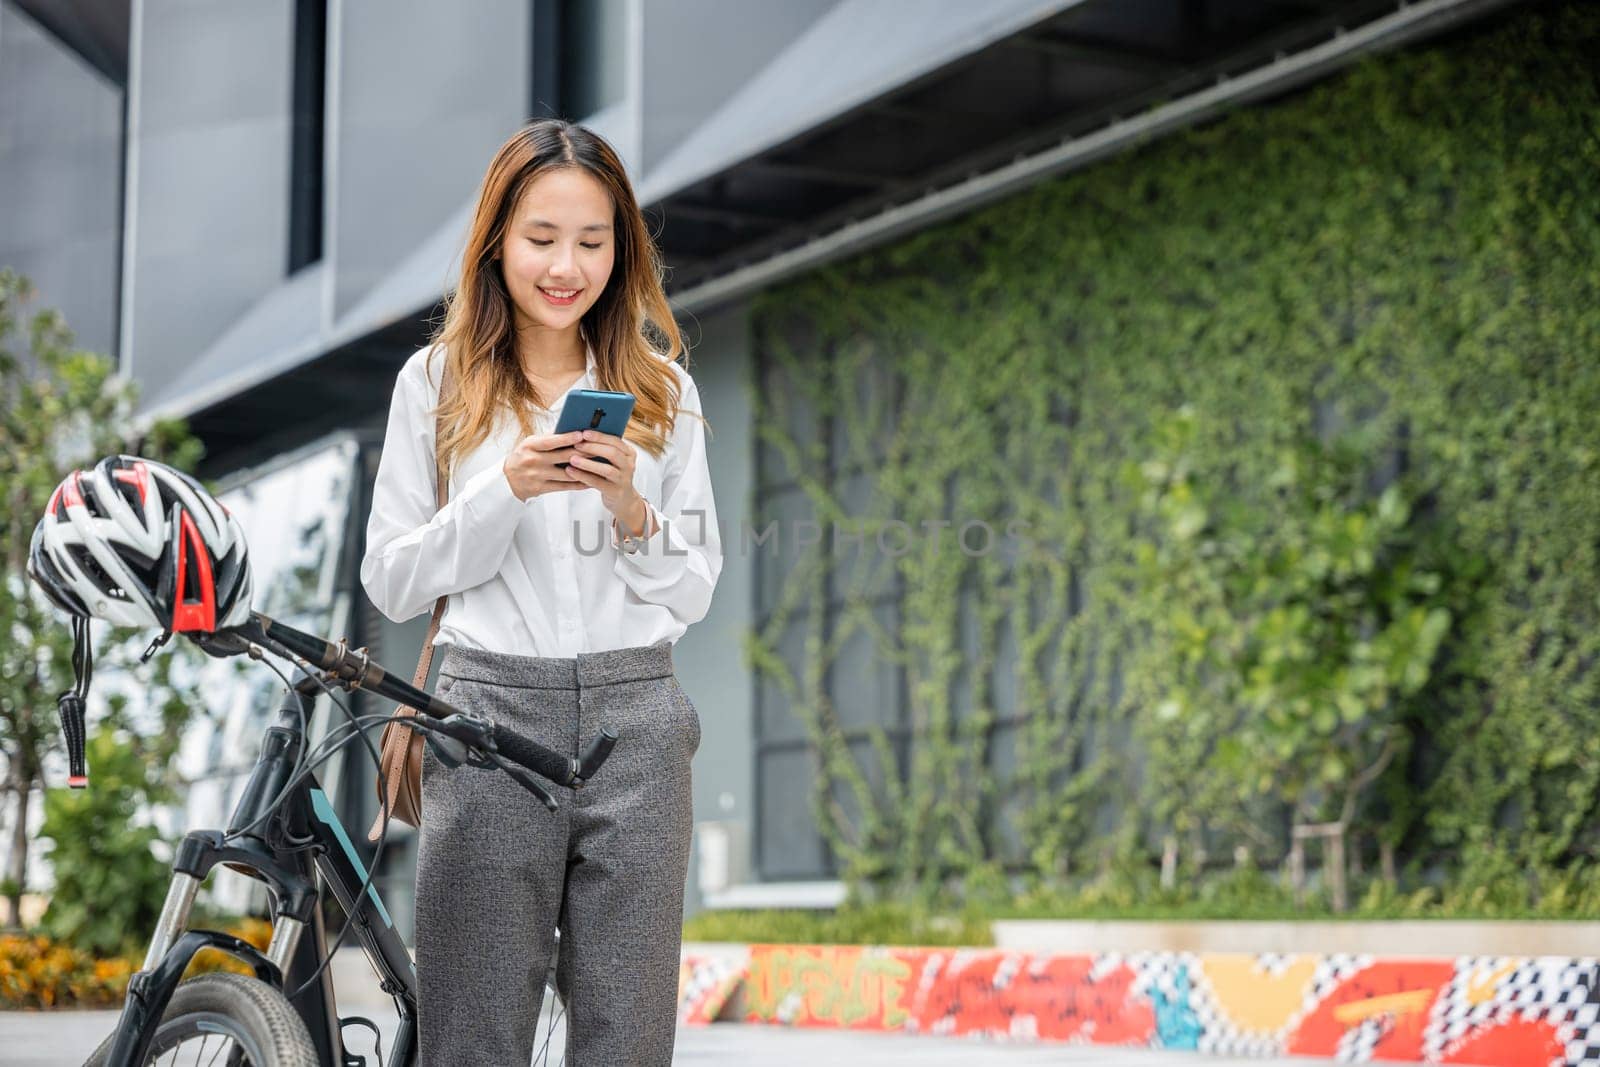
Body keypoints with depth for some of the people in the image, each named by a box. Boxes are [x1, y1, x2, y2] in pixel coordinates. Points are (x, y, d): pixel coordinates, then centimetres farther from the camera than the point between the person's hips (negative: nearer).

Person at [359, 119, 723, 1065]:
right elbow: (391, 582, 2)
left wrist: (632, 512, -9)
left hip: (635, 715, 2)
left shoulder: (662, 390, 10)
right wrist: (503, 493, -11)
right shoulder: (436, 382, 6)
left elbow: (694, 593, 10)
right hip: (490, 710, -1)